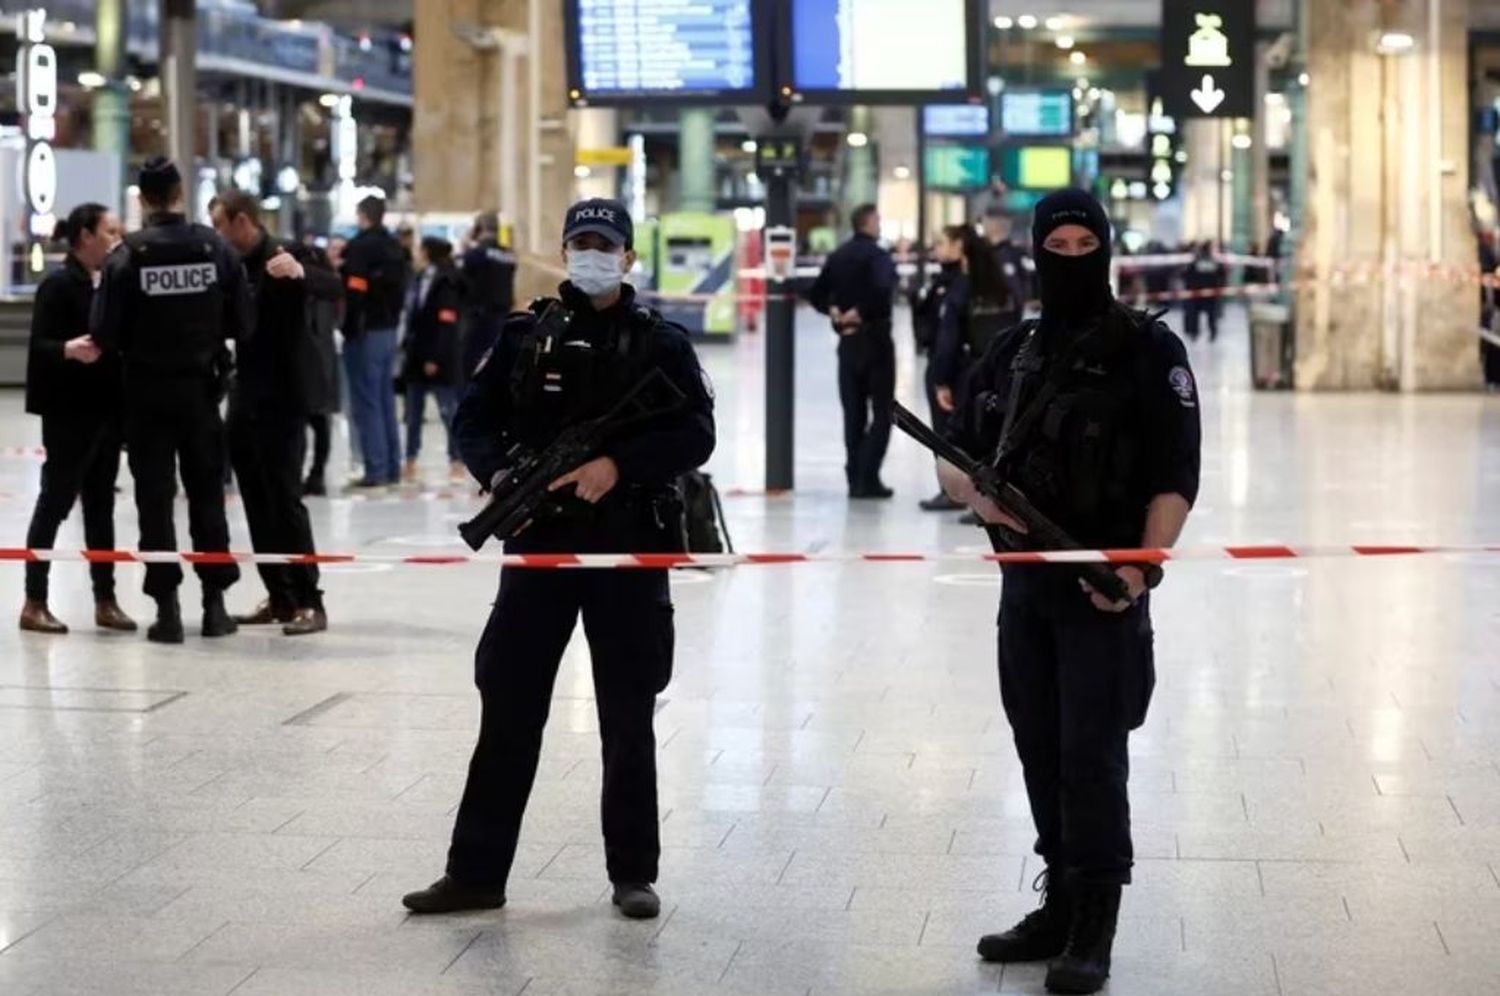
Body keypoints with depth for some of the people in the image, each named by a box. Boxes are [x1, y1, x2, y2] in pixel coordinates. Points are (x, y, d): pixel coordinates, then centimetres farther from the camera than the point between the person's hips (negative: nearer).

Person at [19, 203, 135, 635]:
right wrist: (69, 349, -34)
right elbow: (39, 345, -16)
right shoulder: (58, 284, -10)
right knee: (56, 501, -3)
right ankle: (34, 602, 3)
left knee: (101, 504, 10)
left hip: (105, 408, 7)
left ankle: (105, 600, 14)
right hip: (69, 411, -7)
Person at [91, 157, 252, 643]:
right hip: (200, 388, 2)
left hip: (147, 391, -2)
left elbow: (105, 333, -14)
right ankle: (215, 603, 15)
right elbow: (242, 324, -5)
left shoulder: (128, 255, -12)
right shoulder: (216, 248, -6)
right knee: (207, 493, 13)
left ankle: (167, 606, 3)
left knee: (154, 498, 5)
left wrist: (136, 345, 7)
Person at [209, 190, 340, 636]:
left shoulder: (284, 253, -9)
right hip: (245, 399, 8)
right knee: (257, 502, 9)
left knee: (285, 499, -8)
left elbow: (334, 289, -22)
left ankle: (309, 602, -4)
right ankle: (279, 597, 16)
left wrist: (301, 271, -40)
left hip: (283, 398, -8)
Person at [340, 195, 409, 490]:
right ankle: (392, 467, 16)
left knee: (366, 403, -4)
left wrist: (349, 329, -15)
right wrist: (391, 320, 14)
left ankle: (376, 469, -6)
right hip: (389, 330, 8)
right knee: (386, 400, 14)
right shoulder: (395, 248, 12)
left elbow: (353, 292, -20)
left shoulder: (359, 247, -14)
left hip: (365, 333, -8)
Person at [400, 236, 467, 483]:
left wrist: (435, 358, -21)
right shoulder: (420, 280, 11)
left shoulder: (445, 284, -14)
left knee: (448, 410, -3)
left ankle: (457, 461, 2)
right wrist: (407, 346, 13)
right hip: (417, 357, 9)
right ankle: (410, 461, 18)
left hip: (440, 360, -9)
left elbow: (446, 324, -19)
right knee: (413, 412, 12)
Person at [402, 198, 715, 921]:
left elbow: (696, 436, -7)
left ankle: (633, 873, 18)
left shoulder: (661, 343, 1)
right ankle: (476, 873, 11)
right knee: (508, 711, 4)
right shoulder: (525, 336, 7)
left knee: (628, 719, 7)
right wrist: (496, 474, -13)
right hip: (539, 544, 2)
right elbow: (473, 420, 7)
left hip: (629, 549, -2)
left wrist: (617, 465, -20)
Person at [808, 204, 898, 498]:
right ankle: (868, 479, -8)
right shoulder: (876, 255, -12)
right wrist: (862, 313, -16)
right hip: (874, 338, -6)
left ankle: (855, 479, 10)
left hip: (847, 341, 6)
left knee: (853, 413, 11)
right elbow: (883, 289, -29)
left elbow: (816, 293, 10)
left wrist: (834, 311, 0)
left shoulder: (838, 256, 10)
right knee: (881, 413, 0)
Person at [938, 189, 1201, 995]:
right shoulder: (1013, 353, 11)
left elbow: (1175, 475, -10)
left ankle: (1093, 930, -1)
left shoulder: (1149, 351, -5)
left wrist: (1143, 566, -22)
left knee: (1092, 754, -7)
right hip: (1025, 582, 6)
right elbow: (954, 455, 15)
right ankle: (1061, 905, 23)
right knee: (1040, 750, 12)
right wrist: (976, 495, -8)